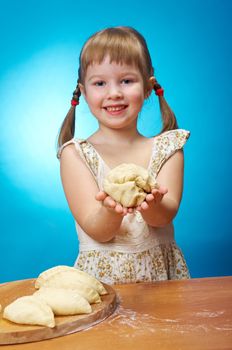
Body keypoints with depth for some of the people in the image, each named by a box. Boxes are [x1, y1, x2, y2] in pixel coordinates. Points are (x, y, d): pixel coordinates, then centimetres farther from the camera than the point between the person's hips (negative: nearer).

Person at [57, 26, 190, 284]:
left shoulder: (167, 148, 3)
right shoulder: (75, 154, -1)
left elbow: (165, 215, -9)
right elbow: (96, 231, -9)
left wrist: (151, 205, -31)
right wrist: (111, 210, -30)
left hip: (160, 272, 3)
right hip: (100, 276, -2)